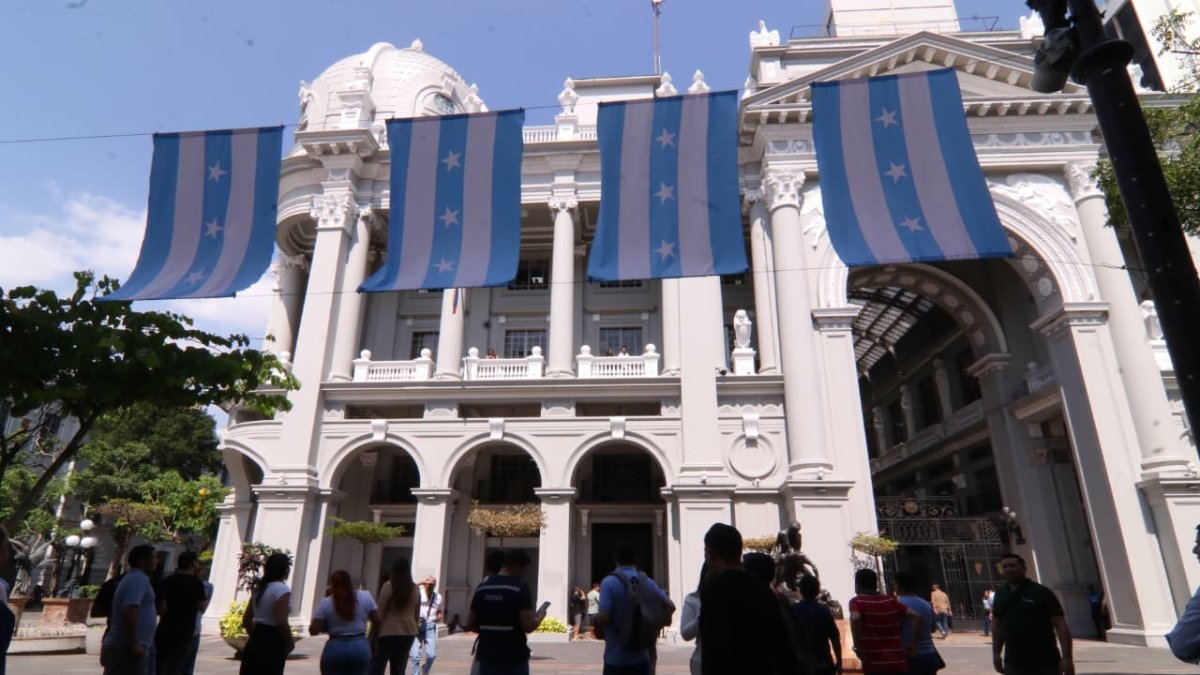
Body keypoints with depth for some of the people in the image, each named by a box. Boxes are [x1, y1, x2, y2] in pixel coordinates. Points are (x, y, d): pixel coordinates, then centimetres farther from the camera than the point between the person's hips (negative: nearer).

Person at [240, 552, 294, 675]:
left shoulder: (259, 588, 12)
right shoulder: (282, 589, -14)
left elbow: (246, 620, 16)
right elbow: (281, 622, -20)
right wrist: (290, 642, -7)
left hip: (255, 642, 8)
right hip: (273, 644, -8)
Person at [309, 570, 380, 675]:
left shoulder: (326, 603, -3)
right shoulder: (365, 596, 1)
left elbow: (313, 630, -5)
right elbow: (377, 619, 5)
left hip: (334, 650, -1)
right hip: (360, 648, 1)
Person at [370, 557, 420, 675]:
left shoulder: (388, 586, -8)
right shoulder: (415, 589, 6)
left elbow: (379, 614, -9)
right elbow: (416, 615, 11)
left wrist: (371, 636, -3)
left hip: (389, 633, -5)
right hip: (408, 634, 5)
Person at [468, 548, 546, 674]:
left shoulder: (481, 588, 6)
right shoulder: (520, 588, -12)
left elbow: (470, 623, 10)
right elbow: (528, 626, -16)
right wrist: (540, 617, 4)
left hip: (487, 657, 5)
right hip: (514, 659, -5)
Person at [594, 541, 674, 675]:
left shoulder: (609, 582, -13)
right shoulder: (647, 582, 3)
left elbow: (604, 617, -19)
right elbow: (670, 606, -2)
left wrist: (598, 629, 2)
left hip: (616, 658, -4)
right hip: (641, 657, 4)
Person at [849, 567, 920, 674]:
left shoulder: (856, 601, -2)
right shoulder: (891, 601, 13)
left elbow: (855, 619, -23)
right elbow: (916, 616, 2)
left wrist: (858, 647, -13)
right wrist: (913, 644, 6)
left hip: (874, 665, -5)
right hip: (899, 663, 5)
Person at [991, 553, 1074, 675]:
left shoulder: (1041, 592, -7)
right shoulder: (1000, 595, 8)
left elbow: (1061, 626, -10)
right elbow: (998, 625, 16)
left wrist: (1067, 658, -17)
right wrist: (996, 653, 11)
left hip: (1046, 663, -3)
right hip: (1014, 664, 4)